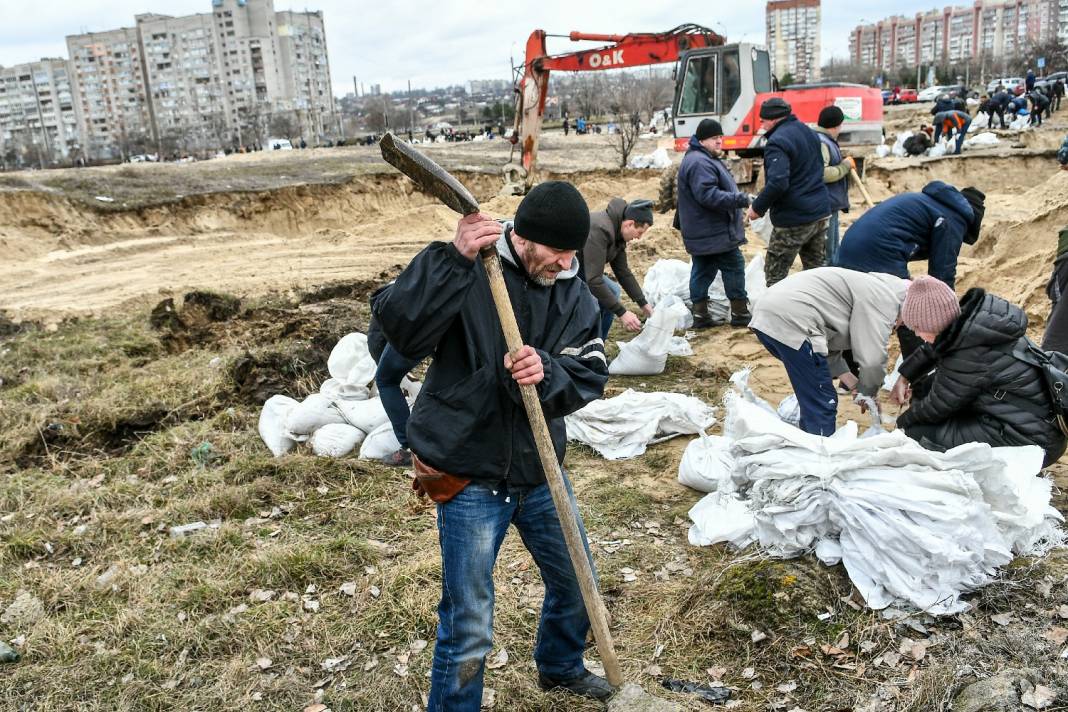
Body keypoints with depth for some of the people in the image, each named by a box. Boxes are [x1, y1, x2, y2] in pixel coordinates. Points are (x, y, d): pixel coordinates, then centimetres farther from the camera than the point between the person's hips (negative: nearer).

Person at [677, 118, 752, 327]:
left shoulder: (706, 159, 19)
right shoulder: (700, 163, -19)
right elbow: (708, 195, -28)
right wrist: (738, 199, -28)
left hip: (701, 233, 11)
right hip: (715, 234, -11)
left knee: (702, 271, 10)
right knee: (734, 267, -2)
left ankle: (700, 315, 14)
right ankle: (740, 313, 5)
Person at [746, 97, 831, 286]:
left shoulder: (777, 141, -17)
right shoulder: (809, 133, 13)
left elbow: (777, 183, -28)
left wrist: (758, 207, -16)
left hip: (793, 220, -9)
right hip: (820, 214, 9)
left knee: (775, 274, 2)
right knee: (817, 267, 15)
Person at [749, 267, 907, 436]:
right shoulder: (884, 299, -3)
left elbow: (830, 347, 26)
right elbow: (873, 358, -8)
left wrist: (853, 384, 18)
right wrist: (869, 393, 11)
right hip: (789, 321, -11)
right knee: (823, 403, -2)